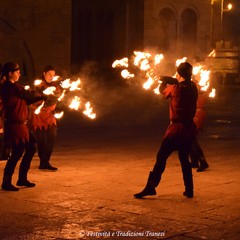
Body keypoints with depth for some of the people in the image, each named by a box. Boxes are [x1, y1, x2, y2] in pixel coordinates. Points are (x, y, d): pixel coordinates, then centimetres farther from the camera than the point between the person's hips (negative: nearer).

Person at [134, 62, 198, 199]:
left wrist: (164, 81, 26)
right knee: (184, 158, 16)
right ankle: (189, 190, 15)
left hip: (177, 127, -6)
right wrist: (169, 79, 26)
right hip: (190, 127, 6)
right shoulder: (193, 87, 3)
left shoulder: (176, 88, -11)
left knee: (162, 157, -4)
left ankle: (151, 187, -8)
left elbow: (163, 91, 8)